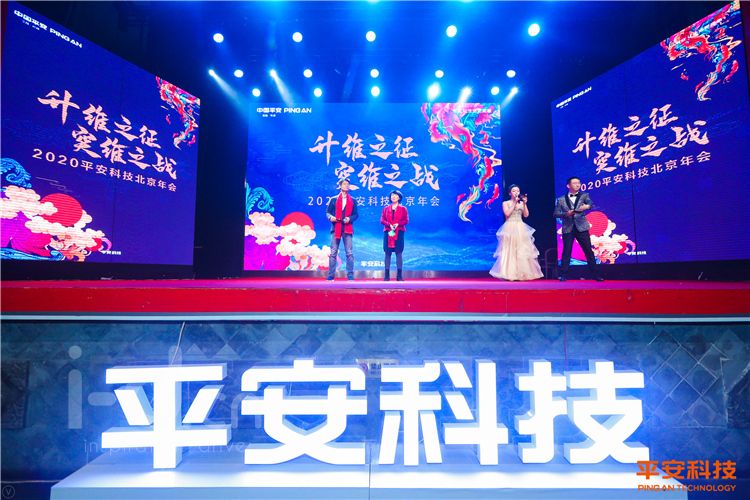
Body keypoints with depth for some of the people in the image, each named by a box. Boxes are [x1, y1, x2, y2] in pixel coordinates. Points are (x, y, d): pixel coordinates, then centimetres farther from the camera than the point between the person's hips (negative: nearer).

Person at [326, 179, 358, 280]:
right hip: (336, 228, 0)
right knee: (333, 253, 0)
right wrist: (330, 217, -12)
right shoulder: (333, 199, 11)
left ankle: (350, 276, 2)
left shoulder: (353, 201, 12)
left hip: (347, 229, 0)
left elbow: (356, 214, 9)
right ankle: (330, 276, 4)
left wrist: (350, 219, -11)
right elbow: (327, 212, 10)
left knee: (349, 253, -2)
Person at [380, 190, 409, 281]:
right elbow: (382, 220, 6)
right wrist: (389, 224, -13)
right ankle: (387, 275, 0)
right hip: (388, 232, 2)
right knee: (387, 253, -2)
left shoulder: (403, 209, 10)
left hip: (399, 232, -1)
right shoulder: (386, 208, 15)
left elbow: (406, 220, 2)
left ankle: (399, 275, -4)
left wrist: (398, 224, -15)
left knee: (399, 253, -6)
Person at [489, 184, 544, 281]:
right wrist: (514, 203, -10)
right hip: (510, 228, -3)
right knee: (510, 251, -5)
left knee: (522, 251, -1)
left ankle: (523, 273, 4)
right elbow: (507, 214, -12)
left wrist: (524, 204, -6)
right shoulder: (506, 203, 4)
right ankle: (510, 274, -3)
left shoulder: (522, 203, 13)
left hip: (520, 229, 3)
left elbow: (526, 215, 3)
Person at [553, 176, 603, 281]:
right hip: (568, 229, -1)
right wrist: (566, 214, -14)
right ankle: (563, 275, 4)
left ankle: (595, 274, 10)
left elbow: (590, 203, -11)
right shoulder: (561, 199, 8)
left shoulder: (584, 196, 9)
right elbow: (556, 214, 4)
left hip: (581, 227, 1)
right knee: (566, 252, 0)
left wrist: (587, 206, -34)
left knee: (589, 251, 3)